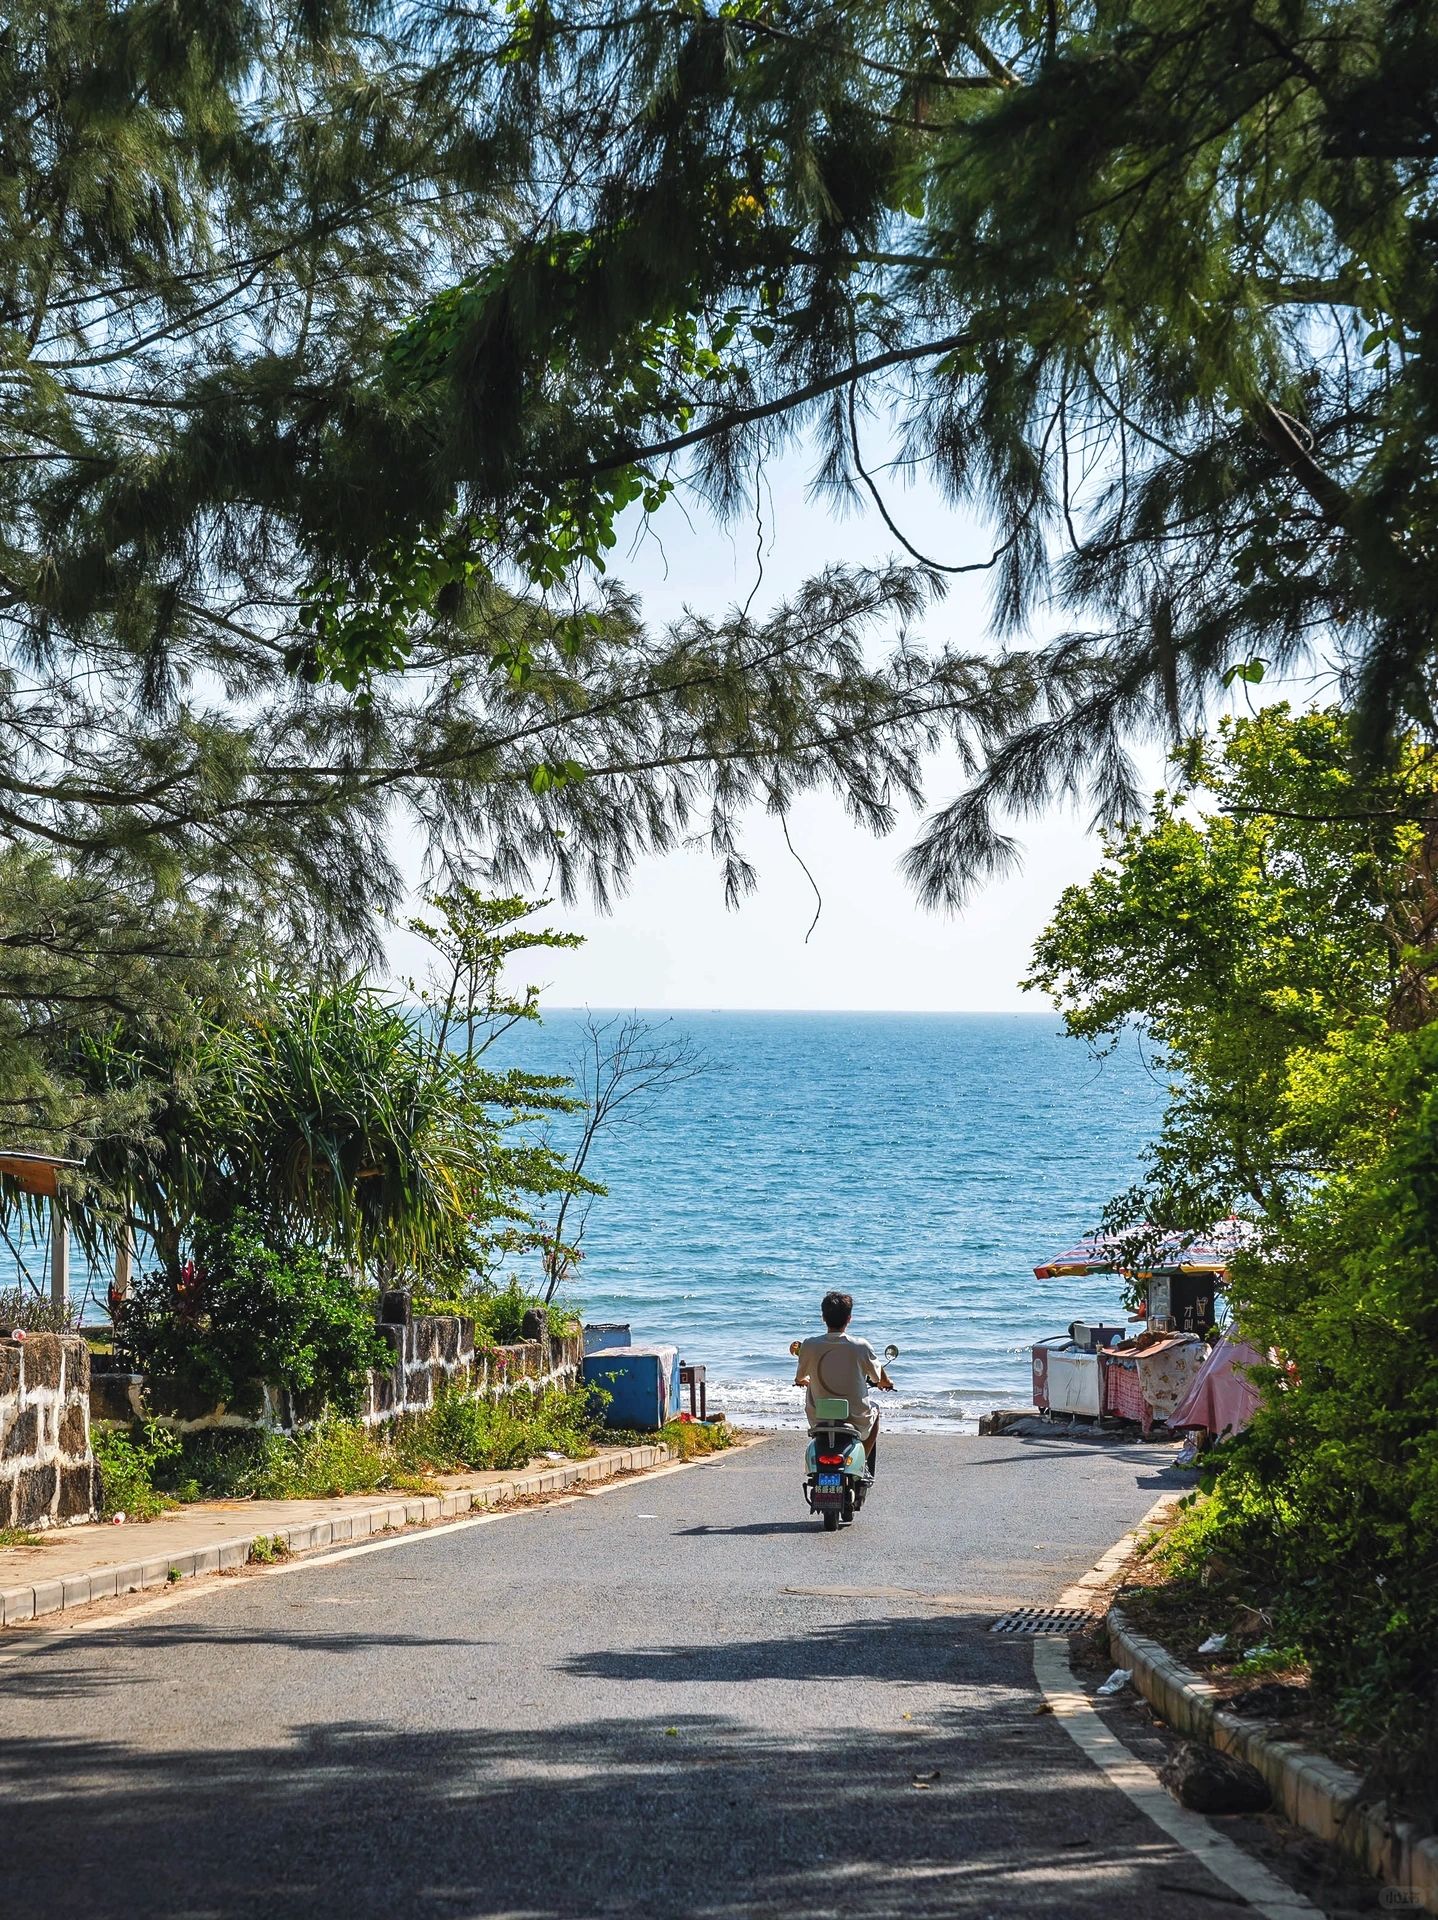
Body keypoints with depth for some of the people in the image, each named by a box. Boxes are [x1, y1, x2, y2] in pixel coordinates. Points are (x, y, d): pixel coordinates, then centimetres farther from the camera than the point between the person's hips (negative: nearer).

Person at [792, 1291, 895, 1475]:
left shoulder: (809, 1345, -11)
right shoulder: (861, 1347, -14)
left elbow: (800, 1377, 9)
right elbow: (878, 1378, 5)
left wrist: (801, 1381, 35)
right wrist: (886, 1383, 31)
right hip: (857, 1422, -1)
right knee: (874, 1410, 34)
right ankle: (863, 1463, 30)